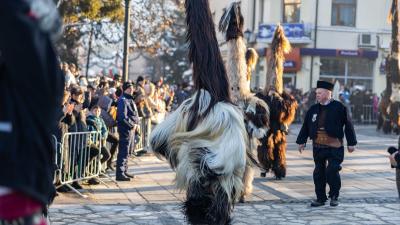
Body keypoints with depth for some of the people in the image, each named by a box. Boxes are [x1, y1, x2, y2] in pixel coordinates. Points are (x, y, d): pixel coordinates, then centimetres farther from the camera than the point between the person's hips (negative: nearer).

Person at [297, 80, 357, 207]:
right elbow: (306, 126, 14)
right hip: (318, 147, 5)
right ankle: (320, 198, 19)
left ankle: (334, 196, 12)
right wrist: (301, 141, 12)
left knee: (332, 171, -9)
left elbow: (348, 125, -2)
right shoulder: (313, 109, 9)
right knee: (318, 173, 8)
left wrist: (351, 143, -2)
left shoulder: (339, 108, -5)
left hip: (335, 147, -5)